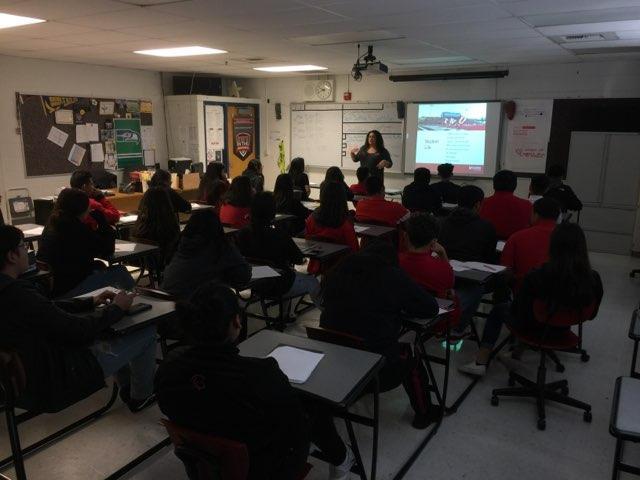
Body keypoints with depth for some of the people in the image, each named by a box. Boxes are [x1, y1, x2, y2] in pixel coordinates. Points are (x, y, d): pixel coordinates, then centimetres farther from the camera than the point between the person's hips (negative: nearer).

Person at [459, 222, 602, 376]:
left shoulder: (537, 276, -31)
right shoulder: (594, 279, -21)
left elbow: (517, 311, -16)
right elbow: (591, 315, -3)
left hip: (534, 329, -4)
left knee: (499, 309, 25)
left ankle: (481, 362, 25)